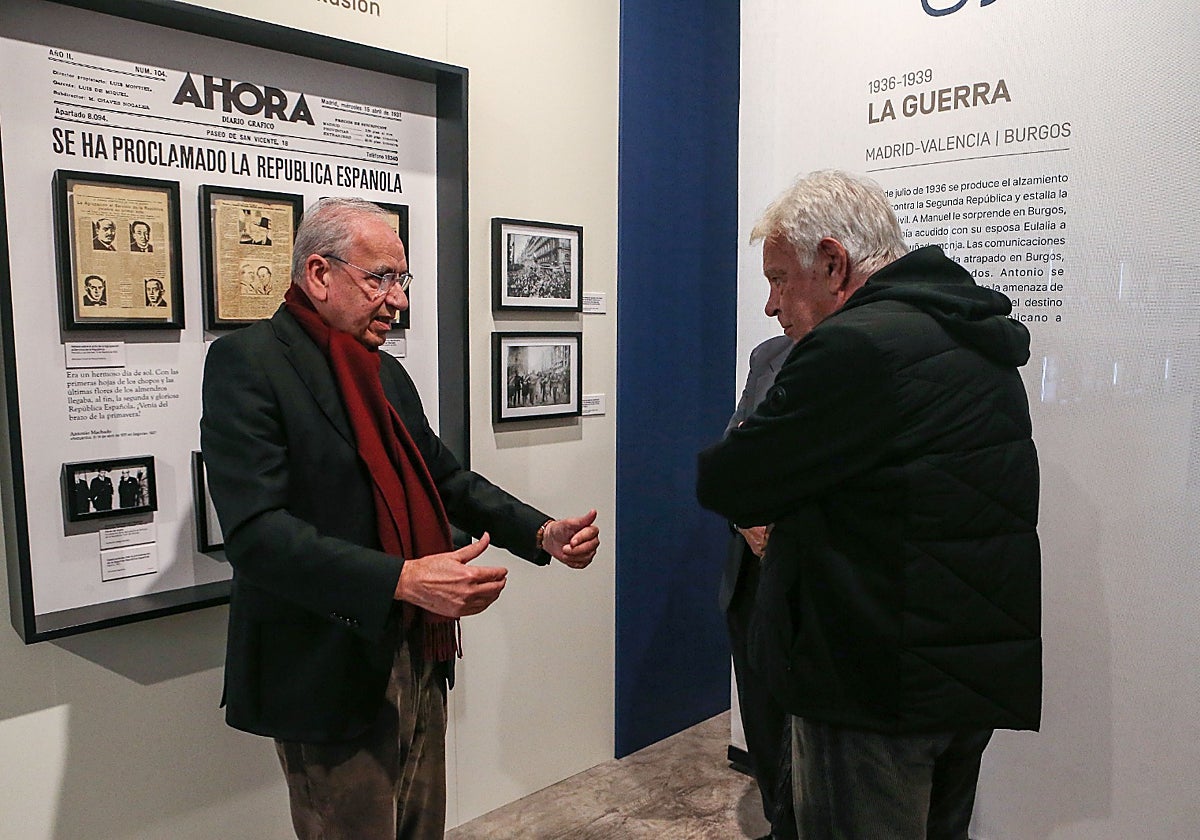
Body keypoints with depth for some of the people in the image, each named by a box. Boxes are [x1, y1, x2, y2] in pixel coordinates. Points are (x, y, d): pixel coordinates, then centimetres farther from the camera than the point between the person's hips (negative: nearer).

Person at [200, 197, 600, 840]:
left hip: (418, 658, 8)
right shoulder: (247, 362, -13)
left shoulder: (385, 373, 12)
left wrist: (541, 533, 1)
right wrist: (402, 581, -32)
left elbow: (447, 478, 16)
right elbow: (255, 532, -24)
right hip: (330, 675, -8)